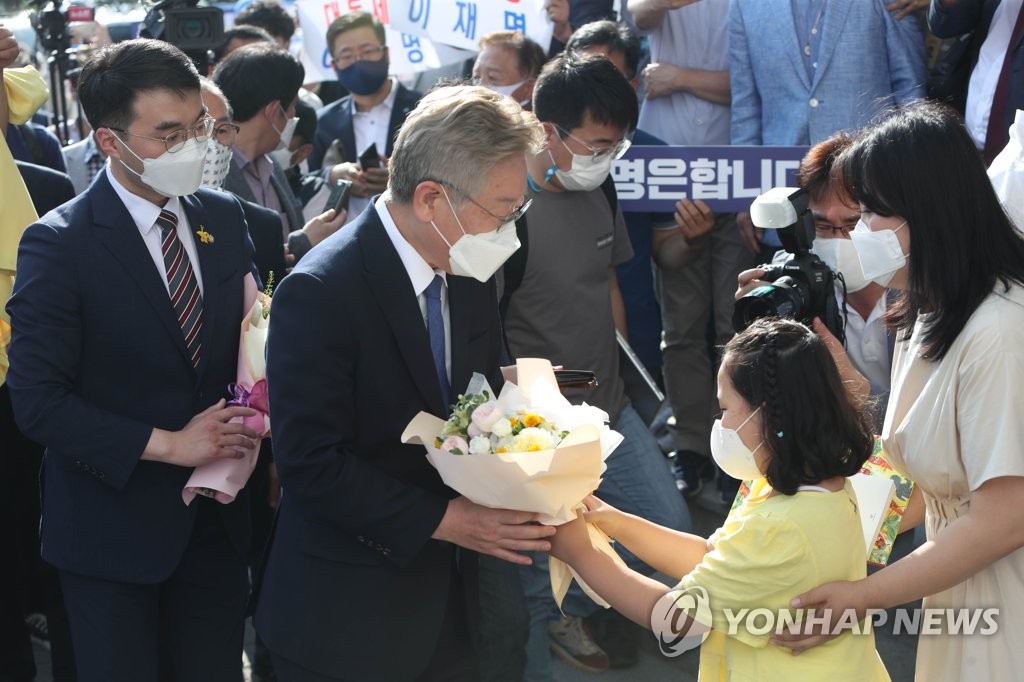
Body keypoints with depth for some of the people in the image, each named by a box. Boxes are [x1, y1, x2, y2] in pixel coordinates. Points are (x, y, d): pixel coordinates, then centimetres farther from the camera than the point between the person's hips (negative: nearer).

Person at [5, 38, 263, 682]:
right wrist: (166, 444, -19)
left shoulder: (224, 217, 2)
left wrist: (252, 414, -10)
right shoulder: (58, 244, -15)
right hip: (115, 528, -4)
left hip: (217, 518, 5)